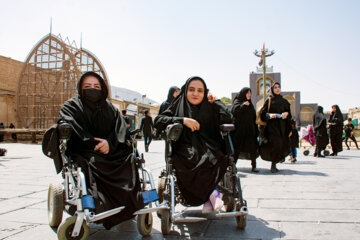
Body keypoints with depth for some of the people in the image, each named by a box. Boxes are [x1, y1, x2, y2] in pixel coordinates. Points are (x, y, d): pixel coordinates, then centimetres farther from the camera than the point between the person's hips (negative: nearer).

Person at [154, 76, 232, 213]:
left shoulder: (210, 108, 15)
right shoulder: (178, 106, 12)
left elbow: (227, 119, 0)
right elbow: (158, 121, -2)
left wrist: (215, 102, 8)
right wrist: (183, 120, -11)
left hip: (208, 147, 1)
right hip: (185, 148, -1)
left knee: (219, 158, -34)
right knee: (192, 160, -35)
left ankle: (207, 198, -23)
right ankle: (211, 193, -19)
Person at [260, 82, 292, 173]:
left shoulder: (284, 101, 14)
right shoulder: (269, 100, 4)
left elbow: (289, 112, 13)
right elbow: (263, 113, 1)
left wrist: (286, 113, -10)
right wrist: (269, 115, -18)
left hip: (282, 126, 4)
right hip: (272, 125, -4)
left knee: (283, 145, -1)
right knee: (275, 143, -17)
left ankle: (274, 164, 14)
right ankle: (273, 165, -7)